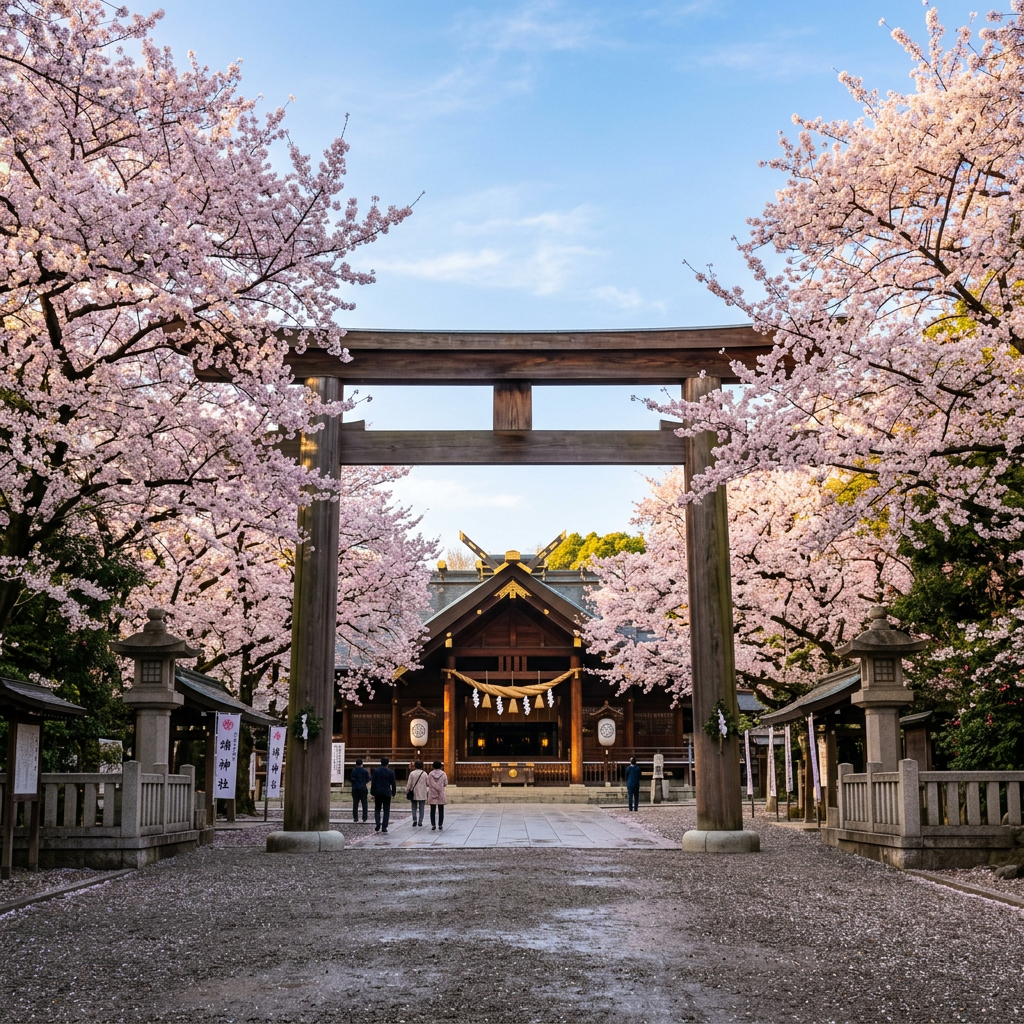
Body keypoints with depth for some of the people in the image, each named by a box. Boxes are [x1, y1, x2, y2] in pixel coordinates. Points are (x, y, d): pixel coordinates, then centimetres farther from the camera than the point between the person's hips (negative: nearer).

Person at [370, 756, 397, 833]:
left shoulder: (376, 771, -2)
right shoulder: (391, 772, -3)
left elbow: (373, 783, -3)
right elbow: (393, 784, 0)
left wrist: (372, 793, 1)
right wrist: (393, 793, 13)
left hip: (378, 793, 1)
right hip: (387, 794, -1)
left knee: (377, 810, 14)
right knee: (386, 811, 4)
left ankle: (377, 826, -3)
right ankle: (384, 829, -2)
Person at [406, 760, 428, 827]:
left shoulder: (412, 773, -5)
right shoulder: (424, 774, -3)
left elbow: (409, 784, -4)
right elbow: (427, 783, 0)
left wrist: (407, 791, 5)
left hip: (414, 794, 0)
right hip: (422, 794, 0)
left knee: (414, 808, 11)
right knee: (421, 808, 7)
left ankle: (414, 820, -1)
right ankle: (420, 822, 4)